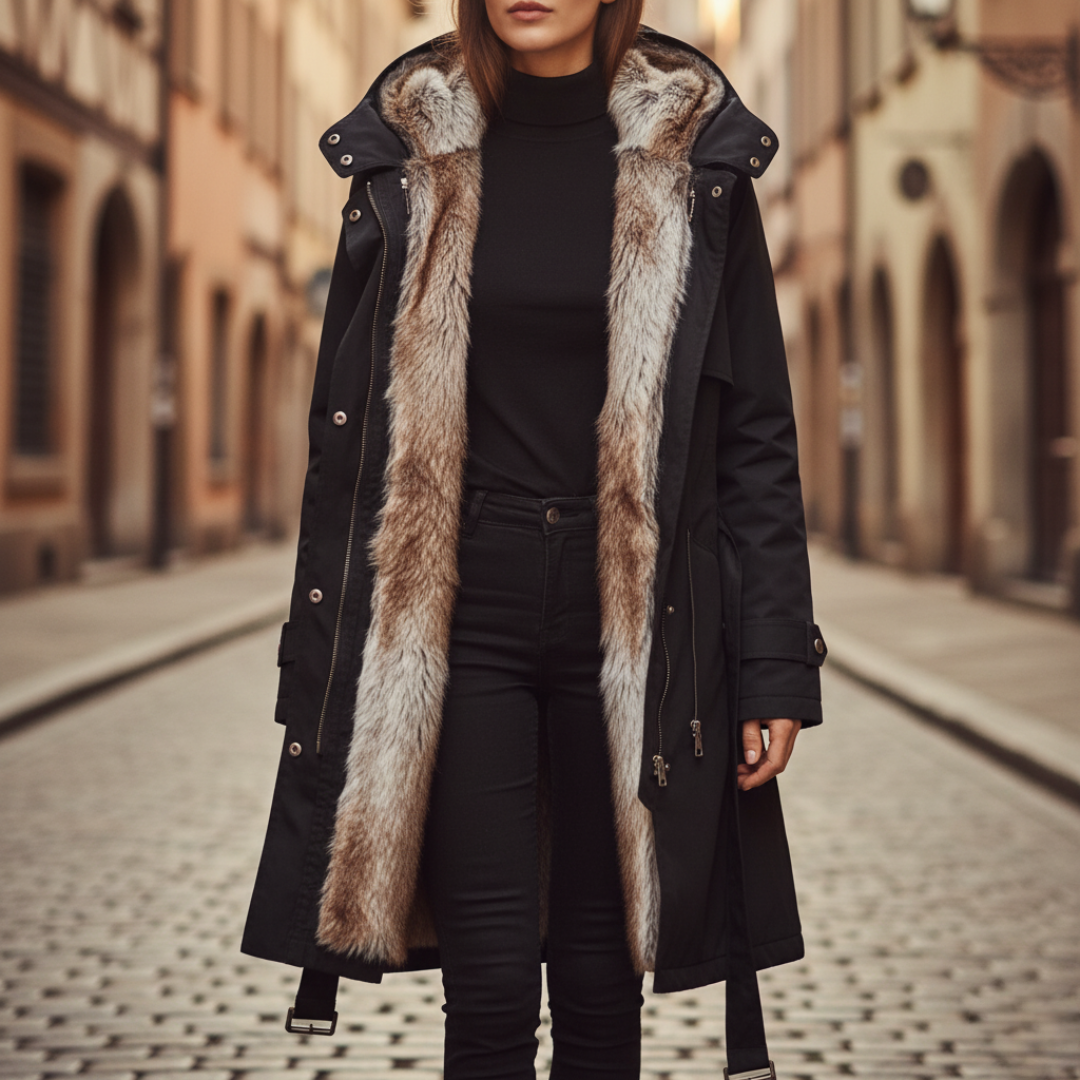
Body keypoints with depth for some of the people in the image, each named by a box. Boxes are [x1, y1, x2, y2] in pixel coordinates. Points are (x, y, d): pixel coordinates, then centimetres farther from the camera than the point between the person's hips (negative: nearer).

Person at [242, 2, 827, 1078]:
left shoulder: (693, 161, 2)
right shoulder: (411, 154, 4)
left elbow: (755, 430, 2)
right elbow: (348, 426, 6)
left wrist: (777, 668, -3)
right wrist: (321, 669, 3)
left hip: (631, 612, 0)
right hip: (461, 608, 0)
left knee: (601, 986, 7)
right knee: (490, 990, -2)